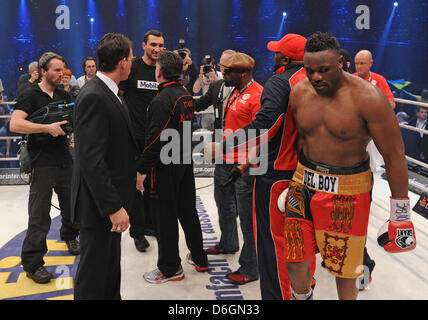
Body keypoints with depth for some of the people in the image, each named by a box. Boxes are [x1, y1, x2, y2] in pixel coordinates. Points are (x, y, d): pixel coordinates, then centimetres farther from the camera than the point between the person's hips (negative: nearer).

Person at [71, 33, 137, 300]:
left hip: (112, 197, 10)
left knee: (111, 264, 23)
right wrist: (114, 207, -26)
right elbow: (91, 160, -27)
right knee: (95, 270, 5)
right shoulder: (93, 97, -22)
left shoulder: (111, 93, 9)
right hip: (99, 204, -10)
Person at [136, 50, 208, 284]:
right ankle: (199, 259, 29)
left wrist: (143, 169, -19)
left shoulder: (161, 100, -19)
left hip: (165, 167, -8)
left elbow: (155, 140, -23)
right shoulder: (186, 96, 8)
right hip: (186, 162, 8)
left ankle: (170, 268, 14)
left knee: (166, 217, 3)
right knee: (188, 211, 18)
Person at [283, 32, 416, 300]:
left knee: (343, 267, 7)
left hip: (348, 190, -4)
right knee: (294, 259, 8)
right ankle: (303, 296, 38)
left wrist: (401, 215, -11)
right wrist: (290, 183, 18)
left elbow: (394, 155, -14)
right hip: (305, 183, 4)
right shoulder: (299, 93, -2)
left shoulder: (368, 98, -17)